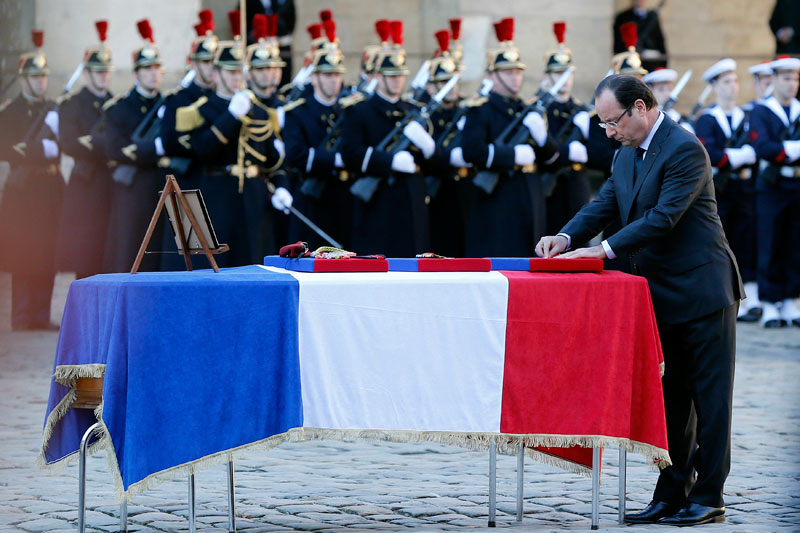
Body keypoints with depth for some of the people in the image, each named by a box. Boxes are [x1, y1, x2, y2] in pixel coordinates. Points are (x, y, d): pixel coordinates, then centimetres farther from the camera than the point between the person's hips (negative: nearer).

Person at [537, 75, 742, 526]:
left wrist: (605, 249, -26)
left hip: (702, 291, -9)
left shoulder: (685, 149, -18)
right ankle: (671, 494, 17)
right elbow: (604, 205, 10)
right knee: (673, 398, 12)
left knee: (710, 396, -1)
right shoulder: (628, 155, 11)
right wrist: (566, 237, -8)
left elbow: (663, 217, -24)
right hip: (663, 296, 9)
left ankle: (708, 497, 3)